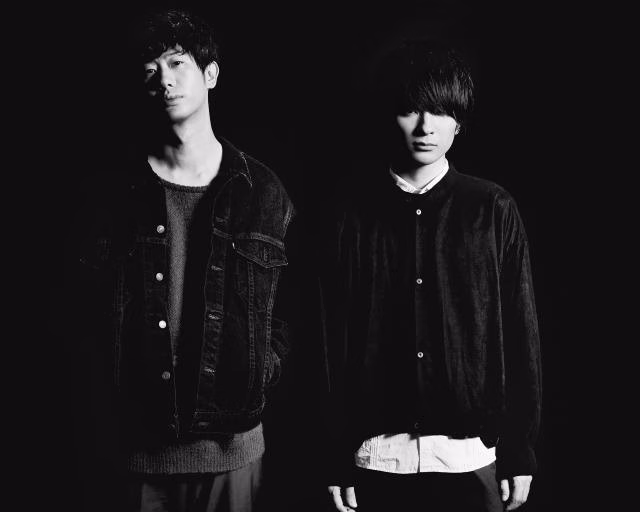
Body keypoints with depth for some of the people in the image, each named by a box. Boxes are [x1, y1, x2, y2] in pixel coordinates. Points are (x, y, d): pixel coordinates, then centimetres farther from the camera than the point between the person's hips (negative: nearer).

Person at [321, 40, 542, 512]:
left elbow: (520, 334, 2)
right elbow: (336, 342, 0)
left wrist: (520, 450, 1)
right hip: (378, 457, 0)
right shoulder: (355, 212, 0)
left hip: (470, 456, 0)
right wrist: (337, 459, -2)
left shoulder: (494, 210, 0)